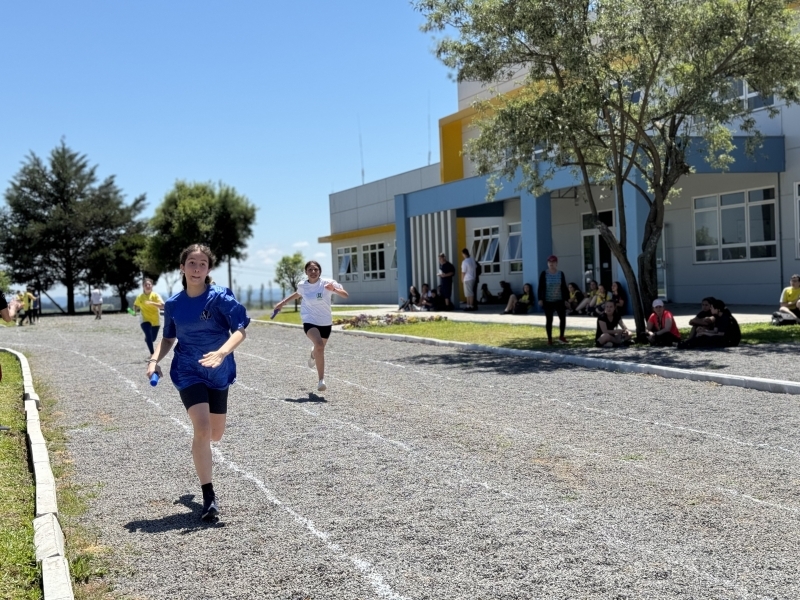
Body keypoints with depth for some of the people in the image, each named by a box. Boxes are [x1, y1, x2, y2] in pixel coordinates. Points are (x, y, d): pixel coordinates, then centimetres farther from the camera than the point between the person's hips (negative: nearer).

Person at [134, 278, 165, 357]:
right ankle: (152, 354, -16)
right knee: (149, 336, -22)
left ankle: (147, 339, 51)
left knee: (153, 338, 13)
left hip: (155, 321, 1)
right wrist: (137, 309, -2)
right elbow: (135, 307, 18)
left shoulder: (155, 295, -10)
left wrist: (152, 303, -36)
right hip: (145, 320, -1)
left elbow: (162, 305, -25)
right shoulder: (140, 297, -2)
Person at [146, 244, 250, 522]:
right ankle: (209, 497, -10)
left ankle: (199, 444, 53)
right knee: (203, 429, -19)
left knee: (215, 434, 12)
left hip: (219, 373, 1)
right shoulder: (173, 304, -1)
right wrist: (155, 359, -6)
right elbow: (168, 338, 13)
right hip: (188, 372, 0)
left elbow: (240, 330, -19)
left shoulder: (220, 297, -11)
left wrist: (222, 353, -36)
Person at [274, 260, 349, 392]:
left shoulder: (327, 283, -12)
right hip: (310, 322, -1)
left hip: (326, 323, 1)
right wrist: (283, 302, 25)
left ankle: (313, 356, 61)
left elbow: (345, 295, -22)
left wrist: (334, 289, -40)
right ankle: (321, 380, -27)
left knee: (319, 349, 20)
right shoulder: (302, 285, -4)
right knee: (319, 345, -29)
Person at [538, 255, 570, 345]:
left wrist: (566, 299, 2)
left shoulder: (561, 273, 2)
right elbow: (540, 287, -4)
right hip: (548, 301, -2)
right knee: (549, 320, 3)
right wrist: (540, 299, -10)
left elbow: (564, 287, 5)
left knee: (563, 317, -5)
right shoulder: (544, 273, -5)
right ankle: (549, 339, 11)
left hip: (559, 300, 2)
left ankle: (561, 337, 11)